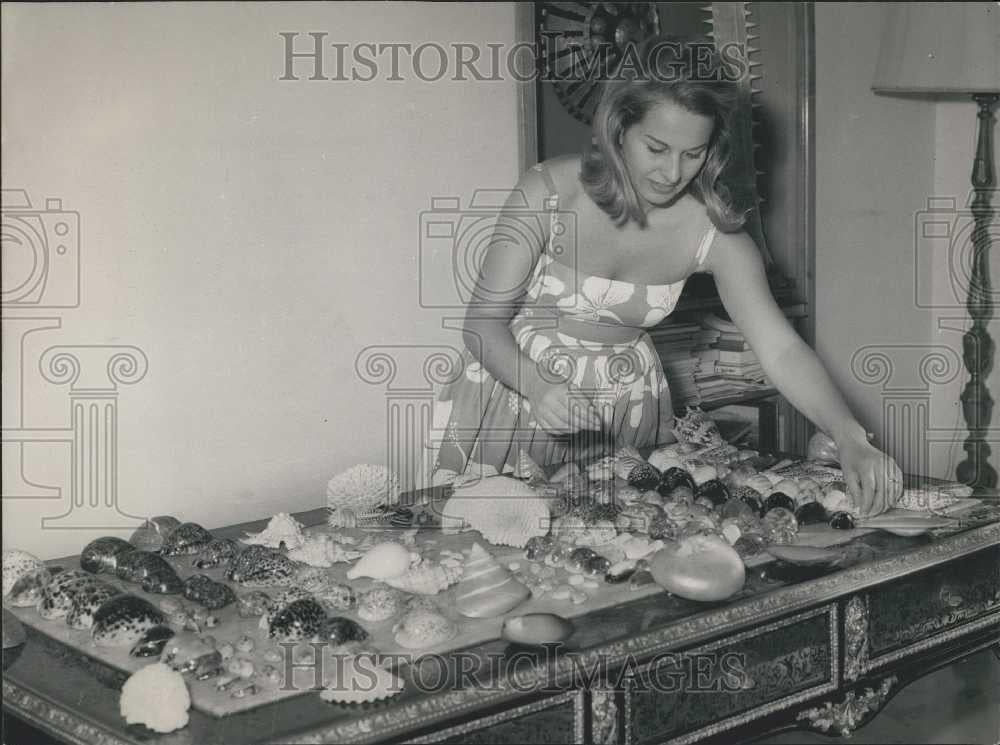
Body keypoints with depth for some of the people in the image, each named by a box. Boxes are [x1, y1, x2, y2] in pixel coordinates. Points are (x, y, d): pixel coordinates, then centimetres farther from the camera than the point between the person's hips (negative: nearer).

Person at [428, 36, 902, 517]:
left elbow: (782, 351, -22)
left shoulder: (713, 229, -17)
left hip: (626, 405, 2)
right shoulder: (550, 192, -22)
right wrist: (538, 386, -38)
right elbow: (484, 320, -18)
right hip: (518, 386, -2)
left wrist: (850, 439, -38)